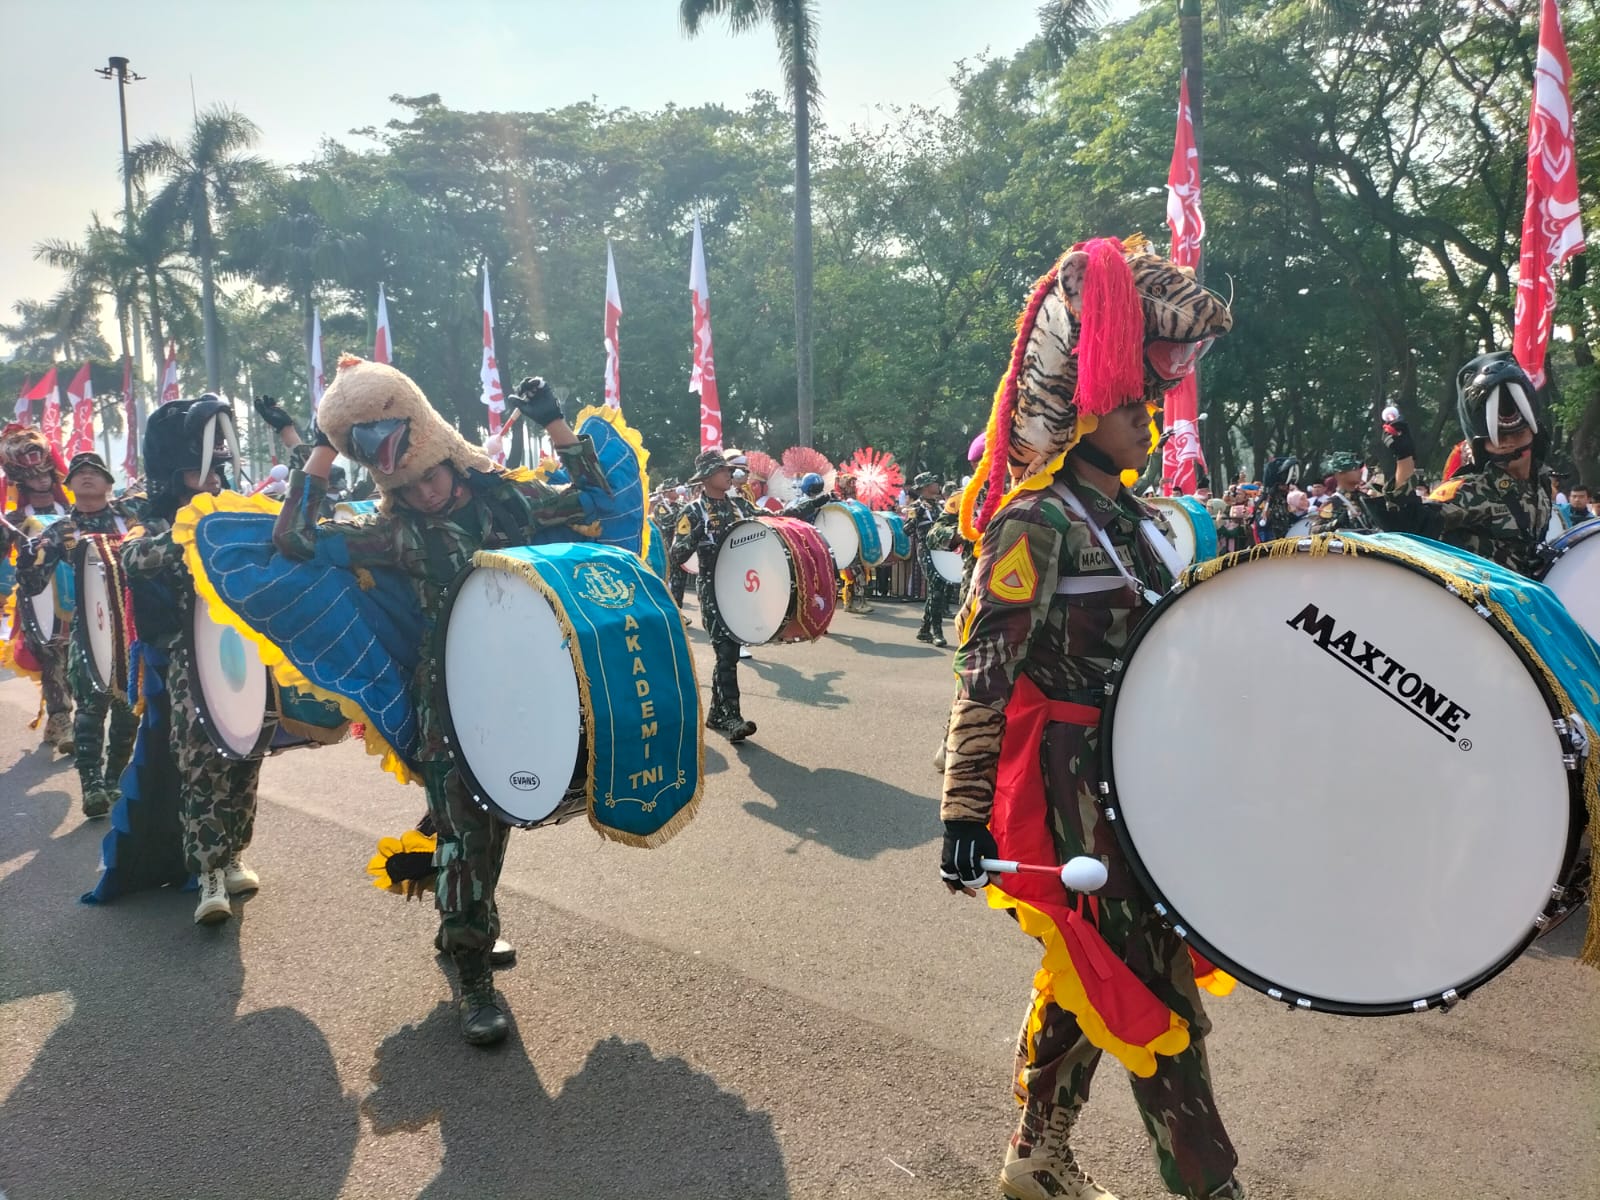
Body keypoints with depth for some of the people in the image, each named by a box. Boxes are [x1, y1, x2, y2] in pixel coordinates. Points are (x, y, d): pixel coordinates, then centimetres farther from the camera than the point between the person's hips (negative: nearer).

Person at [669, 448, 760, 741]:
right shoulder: (693, 512, -6)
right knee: (726, 652, -12)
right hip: (713, 590, -6)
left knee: (732, 650, 10)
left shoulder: (740, 504, 9)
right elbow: (675, 556, -13)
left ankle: (717, 713, 22)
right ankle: (731, 717, -12)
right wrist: (697, 534, -27)